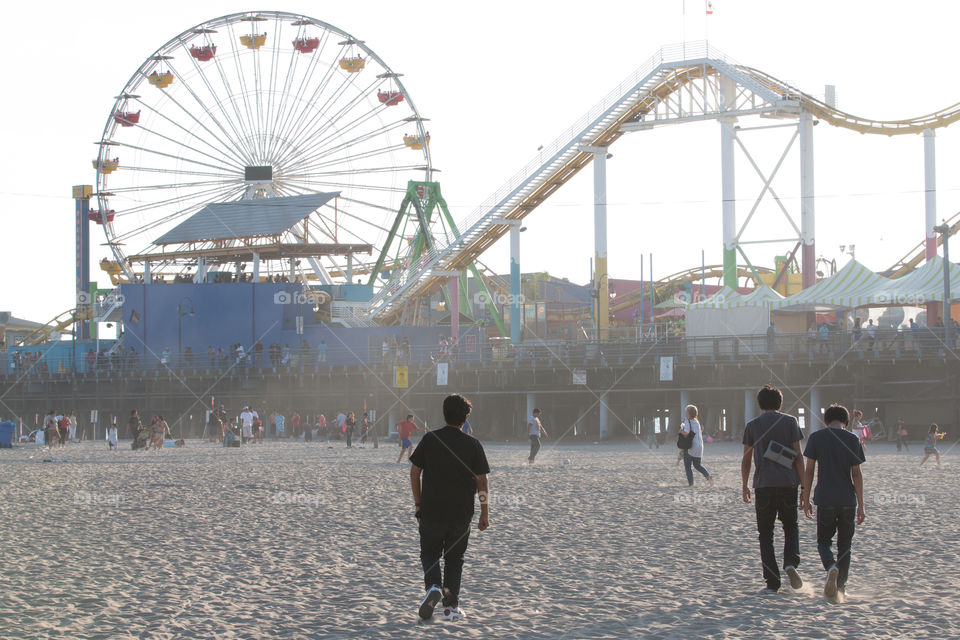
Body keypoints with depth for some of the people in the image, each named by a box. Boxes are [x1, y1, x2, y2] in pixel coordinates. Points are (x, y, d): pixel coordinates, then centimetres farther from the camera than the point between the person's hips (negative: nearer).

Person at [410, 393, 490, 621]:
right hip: (461, 513, 0)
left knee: (429, 553, 14)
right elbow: (482, 483, -3)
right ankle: (451, 606, 11)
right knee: (454, 558, 12)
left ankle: (433, 586, -13)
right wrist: (485, 514, 4)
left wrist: (418, 503, 11)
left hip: (431, 511, 0)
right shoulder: (473, 445, -5)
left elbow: (414, 472, 1)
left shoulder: (430, 439, -2)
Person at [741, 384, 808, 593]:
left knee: (766, 534, 7)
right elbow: (798, 456, 1)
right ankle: (791, 562, -10)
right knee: (791, 527, 17)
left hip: (763, 484, 0)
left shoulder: (752, 425, 6)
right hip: (788, 483, 0)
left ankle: (772, 582, -1)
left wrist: (744, 486, 20)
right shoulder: (790, 422, 5)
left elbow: (746, 460, 8)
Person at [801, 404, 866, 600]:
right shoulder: (853, 440, 0)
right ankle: (841, 586, 13)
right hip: (848, 500, 1)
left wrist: (806, 499, 7)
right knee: (844, 544, 13)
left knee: (824, 541, 10)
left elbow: (809, 471, -1)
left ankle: (831, 568, -21)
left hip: (825, 500, -1)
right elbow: (856, 474, -1)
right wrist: (861, 506, 2)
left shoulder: (816, 437, -1)